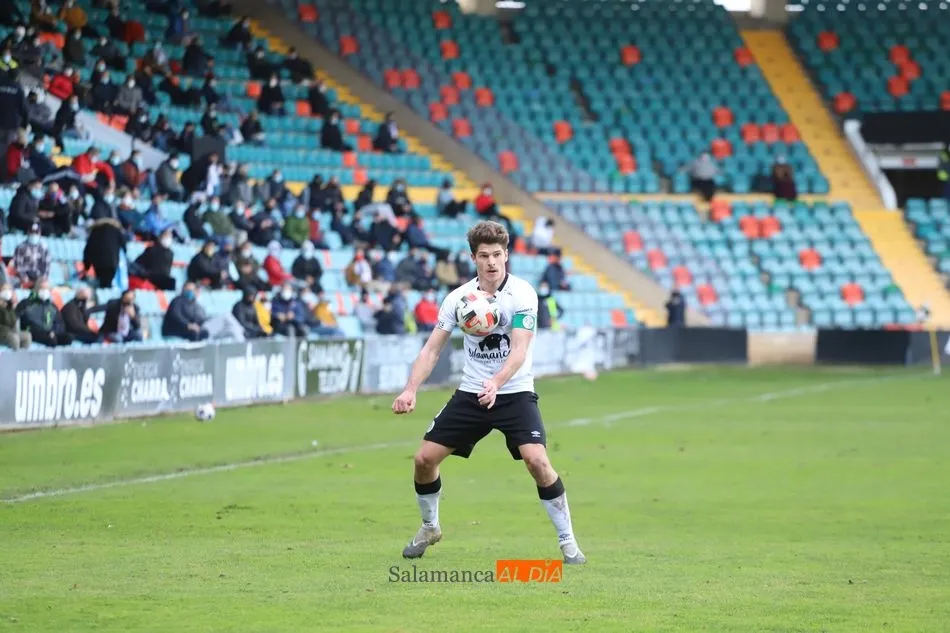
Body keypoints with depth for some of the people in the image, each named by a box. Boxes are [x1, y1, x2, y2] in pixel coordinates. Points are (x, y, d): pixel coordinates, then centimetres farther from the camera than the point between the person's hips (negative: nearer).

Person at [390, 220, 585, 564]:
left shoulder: (522, 294, -13)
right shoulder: (458, 298, -3)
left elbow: (519, 350, -21)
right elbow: (432, 348, 0)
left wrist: (496, 383, -39)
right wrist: (411, 390, -13)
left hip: (514, 392, -4)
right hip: (470, 392, 4)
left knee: (537, 460, -24)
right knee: (424, 458, -2)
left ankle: (567, 540, -8)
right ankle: (430, 528, 25)